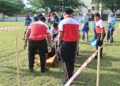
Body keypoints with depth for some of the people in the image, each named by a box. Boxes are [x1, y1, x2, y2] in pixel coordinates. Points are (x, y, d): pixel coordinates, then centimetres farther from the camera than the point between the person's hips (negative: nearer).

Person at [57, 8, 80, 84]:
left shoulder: (62, 22, -8)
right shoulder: (76, 22, 2)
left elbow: (60, 35, -10)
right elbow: (78, 35, 3)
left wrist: (59, 45, -2)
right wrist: (76, 44, 13)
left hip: (65, 43, -4)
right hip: (74, 43, 4)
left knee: (66, 60, 6)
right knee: (72, 60, 13)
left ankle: (69, 77, 2)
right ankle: (71, 76, 24)